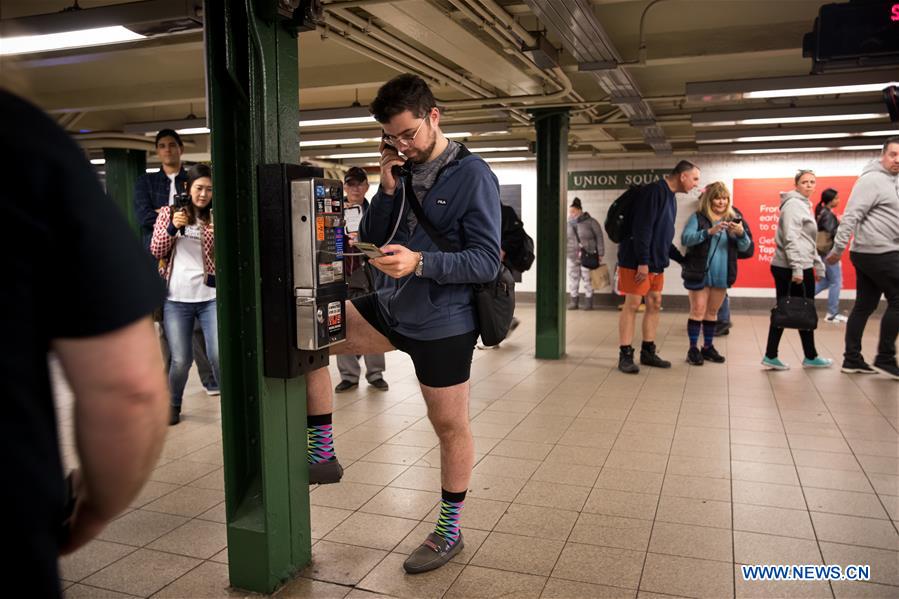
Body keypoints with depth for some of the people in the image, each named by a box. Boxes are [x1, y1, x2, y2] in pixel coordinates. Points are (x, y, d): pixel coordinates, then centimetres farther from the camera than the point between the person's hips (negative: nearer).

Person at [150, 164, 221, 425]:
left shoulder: (215, 217, 8)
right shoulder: (169, 212, 8)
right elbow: (156, 251, 5)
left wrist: (217, 231, -16)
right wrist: (172, 228, -11)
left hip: (210, 297, 0)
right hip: (176, 298, 0)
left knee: (219, 355, -9)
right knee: (181, 360, 3)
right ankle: (173, 405, 28)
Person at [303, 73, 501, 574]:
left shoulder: (473, 175, -13)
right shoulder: (403, 170, 5)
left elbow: (487, 262, -18)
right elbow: (372, 239, 6)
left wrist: (420, 261, -30)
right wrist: (388, 190, -9)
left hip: (442, 323, -6)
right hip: (390, 308, 6)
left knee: (451, 426, 7)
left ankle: (450, 529, 29)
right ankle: (322, 452, 9)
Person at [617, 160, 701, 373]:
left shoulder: (670, 196, 15)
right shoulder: (654, 191, -15)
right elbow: (642, 228, -22)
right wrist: (643, 261, -24)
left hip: (656, 262, 10)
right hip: (637, 260, -10)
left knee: (654, 304, 10)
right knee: (632, 304, -6)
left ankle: (648, 352, 18)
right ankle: (625, 355, 0)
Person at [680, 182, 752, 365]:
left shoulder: (734, 218, 6)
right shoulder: (697, 217, -5)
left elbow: (745, 246, 2)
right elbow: (685, 239, -18)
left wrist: (741, 233, -19)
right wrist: (709, 231, -30)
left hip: (722, 275, 4)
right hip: (699, 273, -4)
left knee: (712, 312, 13)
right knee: (698, 311, -2)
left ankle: (708, 347, 24)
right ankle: (693, 349, 6)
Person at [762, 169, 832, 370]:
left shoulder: (804, 205, 21)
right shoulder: (794, 204, -11)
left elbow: (808, 242, 25)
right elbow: (791, 239, -20)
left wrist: (818, 265, 24)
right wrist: (797, 268, -25)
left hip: (799, 268, 10)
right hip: (792, 269, -10)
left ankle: (771, 357, 9)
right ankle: (811, 357, 15)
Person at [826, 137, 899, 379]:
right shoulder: (872, 180, -11)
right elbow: (851, 215, -17)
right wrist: (838, 248, -21)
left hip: (872, 253, 9)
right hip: (879, 253, -9)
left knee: (864, 306, 9)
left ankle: (852, 359, 13)